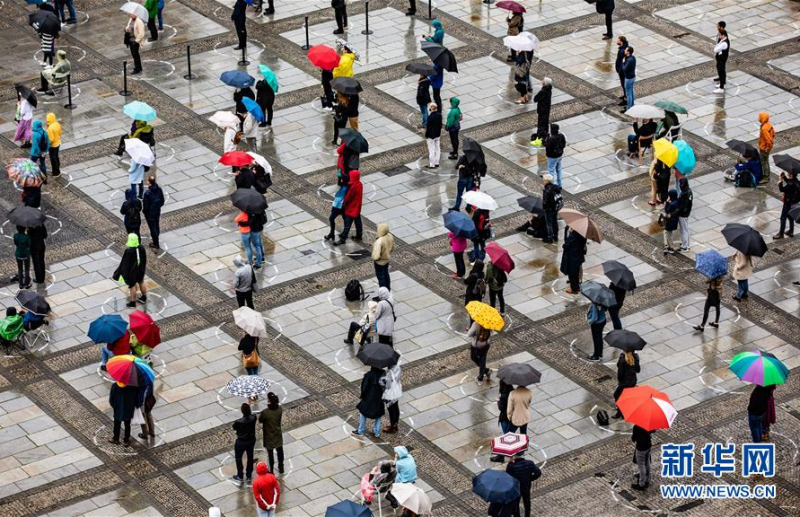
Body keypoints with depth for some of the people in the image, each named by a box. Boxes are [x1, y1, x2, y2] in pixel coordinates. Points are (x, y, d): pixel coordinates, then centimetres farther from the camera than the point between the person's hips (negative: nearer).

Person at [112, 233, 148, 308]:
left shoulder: (128, 251, -30)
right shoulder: (141, 247, -14)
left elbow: (125, 263, -21)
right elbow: (144, 259, 1)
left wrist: (123, 272, -10)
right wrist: (144, 267, 18)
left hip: (132, 270, -5)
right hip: (140, 268, 5)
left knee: (132, 285, 12)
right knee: (141, 282, 25)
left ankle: (133, 302, 25)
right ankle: (144, 298, 41)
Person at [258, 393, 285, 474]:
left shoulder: (265, 412, -30)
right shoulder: (280, 409, -17)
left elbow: (260, 421, -13)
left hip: (269, 435, -4)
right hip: (278, 433, 4)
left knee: (270, 453, 15)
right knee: (279, 451, 23)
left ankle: (271, 470, 30)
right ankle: (281, 467, 39)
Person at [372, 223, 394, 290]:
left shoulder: (379, 242, -38)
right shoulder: (390, 236, -16)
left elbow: (376, 256, -37)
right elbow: (392, 247, 2)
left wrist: (374, 258, -15)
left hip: (380, 261, -7)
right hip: (387, 258, 7)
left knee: (380, 277, 13)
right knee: (386, 274, 28)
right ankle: (388, 289, 45)